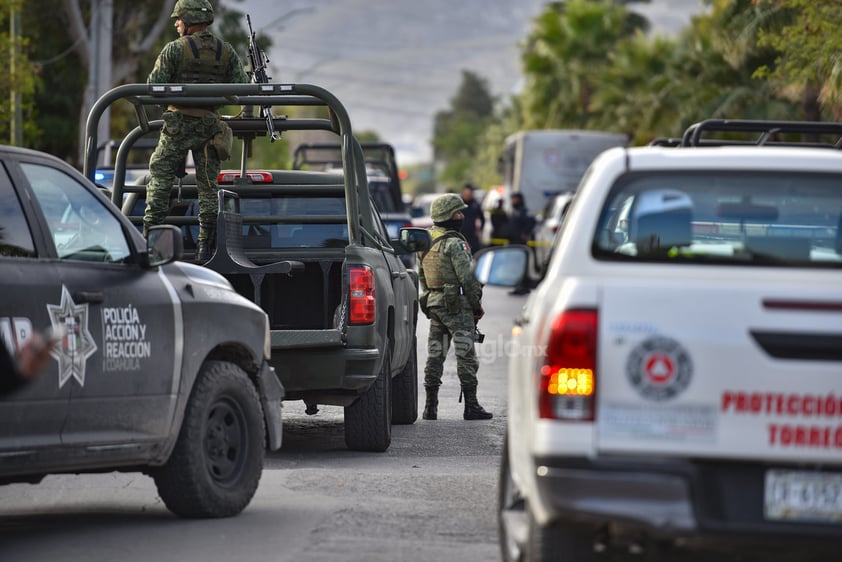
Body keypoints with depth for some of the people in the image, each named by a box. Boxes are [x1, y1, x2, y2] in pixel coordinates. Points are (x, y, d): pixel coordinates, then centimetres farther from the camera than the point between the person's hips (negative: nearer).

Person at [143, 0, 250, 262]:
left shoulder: (174, 49, -8)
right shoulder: (226, 51, 4)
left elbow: (154, 86, -9)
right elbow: (242, 87, 1)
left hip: (179, 122, -3)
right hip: (210, 123, 3)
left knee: (160, 179, 3)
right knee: (208, 184, 8)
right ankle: (206, 244, 6)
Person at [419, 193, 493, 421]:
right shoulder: (454, 244, -15)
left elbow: (421, 275, 17)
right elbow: (467, 277, -17)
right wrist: (477, 305, -7)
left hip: (434, 304, 8)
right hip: (457, 304, -8)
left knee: (435, 355, 10)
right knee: (466, 356, -3)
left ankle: (431, 406, 10)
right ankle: (471, 406, -3)